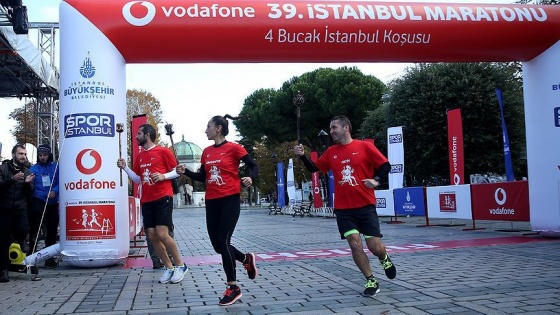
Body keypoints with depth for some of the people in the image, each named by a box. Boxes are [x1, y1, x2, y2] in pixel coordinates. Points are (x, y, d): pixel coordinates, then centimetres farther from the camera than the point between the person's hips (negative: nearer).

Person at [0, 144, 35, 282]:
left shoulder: (27, 172, 13)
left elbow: (30, 195, 10)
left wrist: (28, 183, -8)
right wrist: (12, 179, -24)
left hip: (20, 208, 2)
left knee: (23, 229, -24)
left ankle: (21, 240, 12)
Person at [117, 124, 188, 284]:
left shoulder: (163, 151, -3)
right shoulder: (139, 156, 15)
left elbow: (177, 171, -1)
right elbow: (138, 179, 19)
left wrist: (163, 176, -17)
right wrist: (125, 168, 8)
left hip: (163, 198, -7)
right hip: (147, 201, 7)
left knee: (162, 234, -14)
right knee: (152, 236, 3)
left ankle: (180, 265, 2)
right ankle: (169, 268, 15)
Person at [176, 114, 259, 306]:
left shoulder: (233, 148, -7)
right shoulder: (206, 152, 10)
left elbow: (254, 166, -3)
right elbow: (202, 177, 16)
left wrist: (250, 178, -23)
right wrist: (185, 172, 1)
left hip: (230, 200, -7)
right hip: (212, 201, 7)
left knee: (223, 241, -11)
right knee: (217, 244, 7)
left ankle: (233, 288, 2)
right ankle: (246, 259, 35)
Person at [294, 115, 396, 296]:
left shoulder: (364, 146, -3)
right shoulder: (331, 152, 8)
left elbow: (385, 165, -1)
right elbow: (314, 168, 15)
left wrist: (376, 180, -19)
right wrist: (302, 156, -2)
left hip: (365, 206, -3)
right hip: (343, 209, 3)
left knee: (374, 246, -3)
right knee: (355, 245, -7)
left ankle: (385, 259, 34)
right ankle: (371, 281, 9)